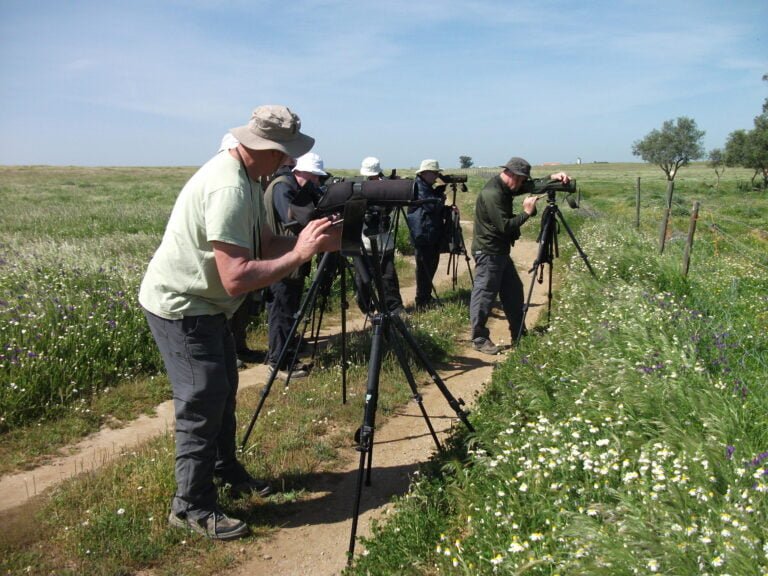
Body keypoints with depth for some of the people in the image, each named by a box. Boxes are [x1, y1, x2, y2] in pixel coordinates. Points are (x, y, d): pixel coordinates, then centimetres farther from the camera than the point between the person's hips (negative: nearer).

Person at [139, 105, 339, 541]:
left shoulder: (245, 177, 3)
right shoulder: (229, 189, -29)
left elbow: (266, 244, 3)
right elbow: (237, 277, -34)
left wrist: (309, 241, -13)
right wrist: (300, 254, -29)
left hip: (204, 303, 10)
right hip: (181, 307, -10)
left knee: (223, 391, 19)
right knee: (203, 403, -4)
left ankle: (226, 471, 37)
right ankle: (193, 507, 12)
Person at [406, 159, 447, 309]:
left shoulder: (428, 187, 17)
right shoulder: (418, 187, -12)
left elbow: (438, 208, 17)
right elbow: (433, 206, -21)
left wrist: (441, 190, 4)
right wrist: (442, 199, -1)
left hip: (433, 233, 10)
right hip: (423, 234, -10)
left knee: (431, 266, 15)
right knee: (424, 267, -6)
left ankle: (426, 297, 27)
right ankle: (422, 301, 2)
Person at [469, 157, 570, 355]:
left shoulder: (505, 188, 9)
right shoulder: (491, 194, -21)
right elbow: (505, 226, -25)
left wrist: (552, 177, 1)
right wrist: (527, 212, -14)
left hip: (501, 251, 11)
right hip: (488, 252, -11)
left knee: (514, 291, 15)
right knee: (484, 295, -4)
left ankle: (518, 335, 26)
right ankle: (479, 339, 6)